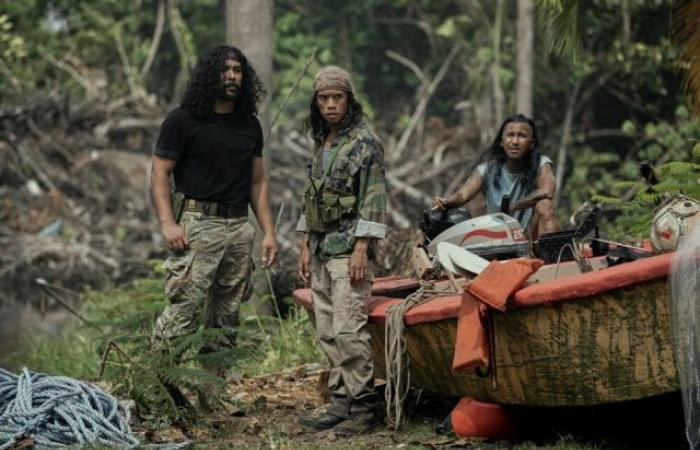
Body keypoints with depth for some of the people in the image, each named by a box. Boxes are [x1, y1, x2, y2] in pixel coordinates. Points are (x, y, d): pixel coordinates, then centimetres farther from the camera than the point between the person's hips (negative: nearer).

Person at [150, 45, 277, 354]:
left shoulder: (249, 126, 15)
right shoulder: (183, 120, -2)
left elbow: (257, 182, 18)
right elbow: (159, 173, -4)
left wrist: (268, 232, 10)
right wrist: (167, 223, -17)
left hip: (239, 227, 6)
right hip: (197, 224, -6)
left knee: (226, 315, 8)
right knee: (184, 309, -14)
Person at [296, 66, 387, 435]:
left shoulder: (364, 143, -8)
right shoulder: (319, 143, 15)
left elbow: (373, 201, -13)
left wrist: (361, 250, -18)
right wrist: (305, 246, 15)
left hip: (349, 248, -8)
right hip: (321, 250, 8)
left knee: (349, 331, -11)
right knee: (327, 332, 8)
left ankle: (363, 408, -5)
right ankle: (340, 401, 15)